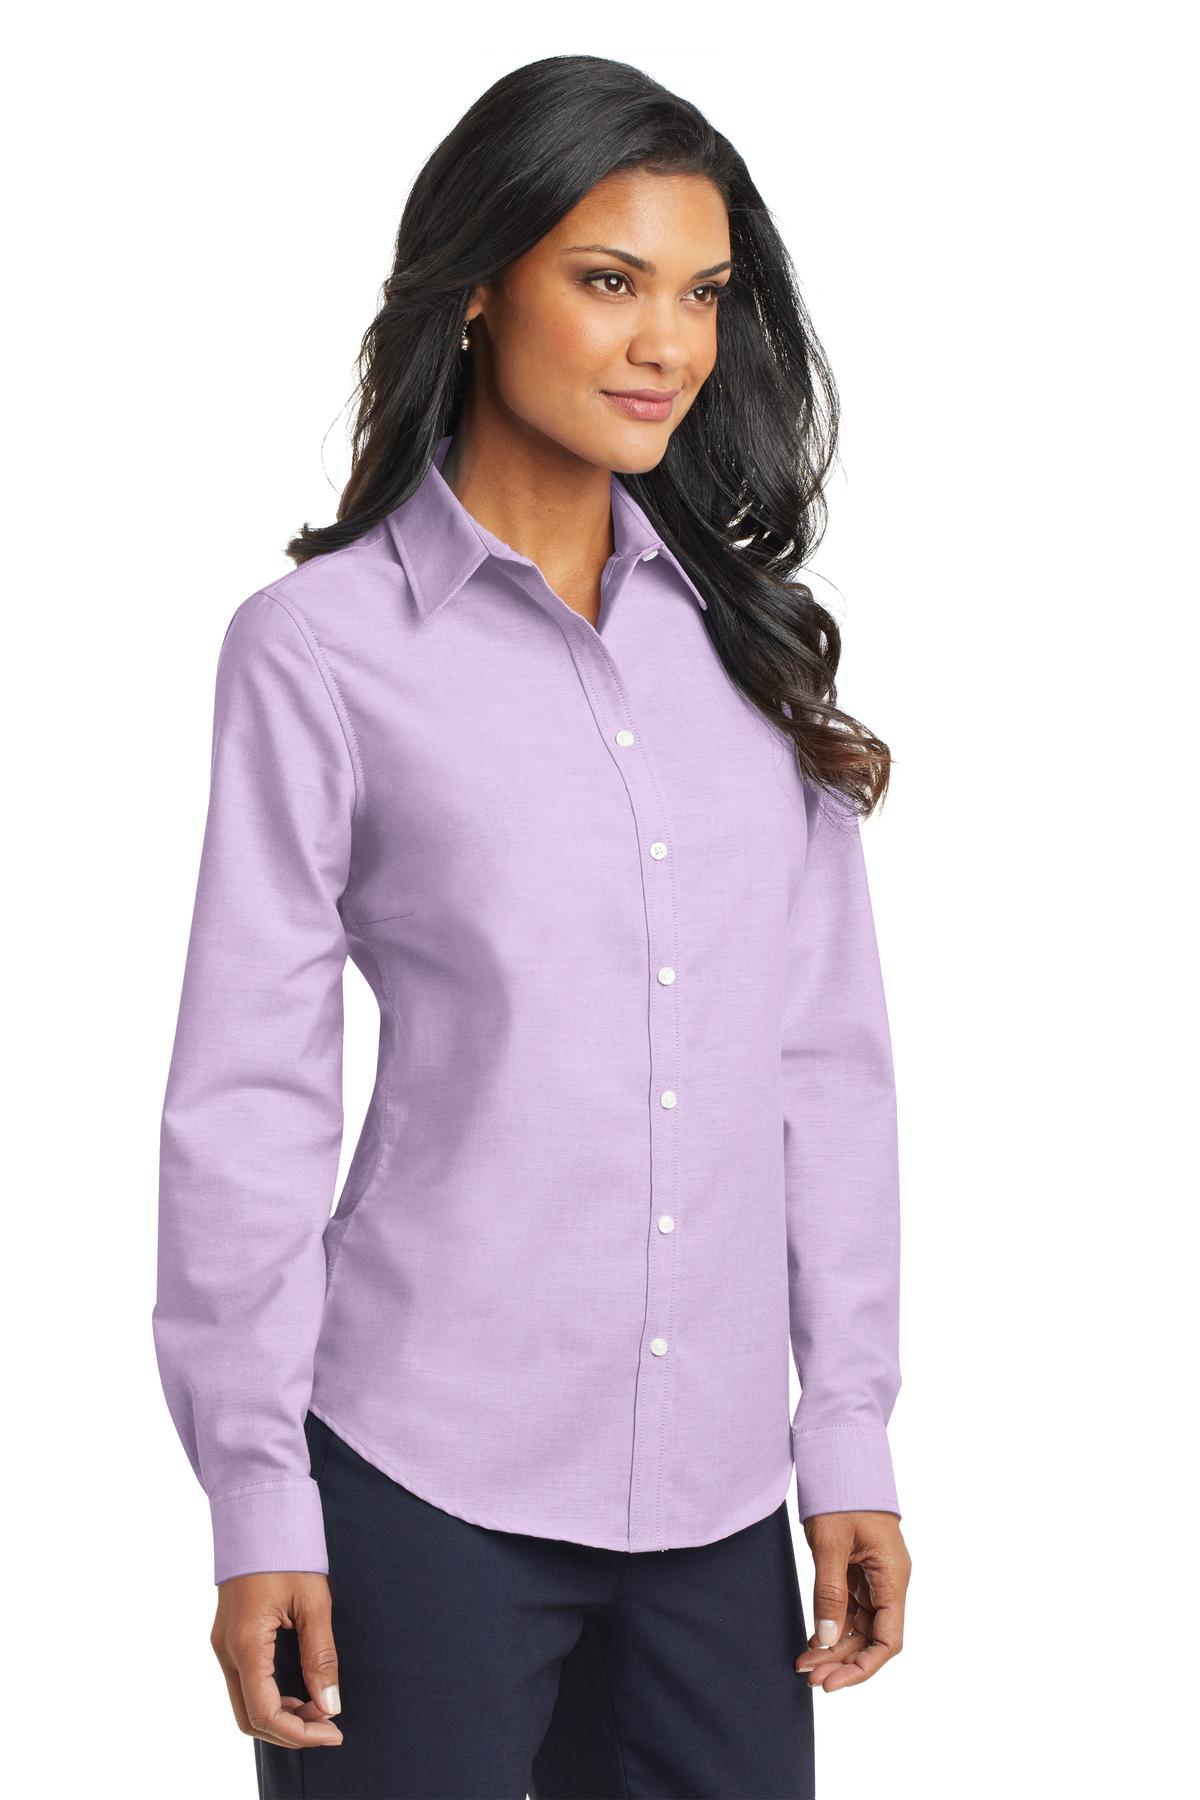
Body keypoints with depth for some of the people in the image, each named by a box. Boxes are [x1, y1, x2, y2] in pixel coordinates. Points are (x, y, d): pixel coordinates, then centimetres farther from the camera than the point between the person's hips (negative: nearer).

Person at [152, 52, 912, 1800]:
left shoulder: (747, 632, 8)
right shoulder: (323, 644, -4)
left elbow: (829, 1054, 10)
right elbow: (249, 1095, -4)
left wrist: (853, 1438, 7)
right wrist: (256, 1506, -6)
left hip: (717, 1492, 4)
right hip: (428, 1480, -4)